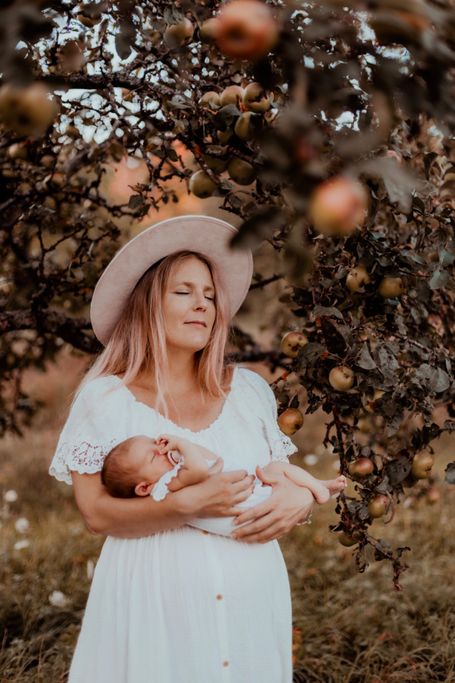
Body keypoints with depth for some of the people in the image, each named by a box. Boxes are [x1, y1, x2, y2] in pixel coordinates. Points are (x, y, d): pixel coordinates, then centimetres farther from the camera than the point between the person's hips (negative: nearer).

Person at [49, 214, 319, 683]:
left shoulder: (248, 389, 7)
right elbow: (97, 513, -9)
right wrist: (190, 503, -22)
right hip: (156, 601, -3)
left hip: (250, 600, 3)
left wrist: (301, 498, -11)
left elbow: (293, 481, 13)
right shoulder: (104, 397, -2)